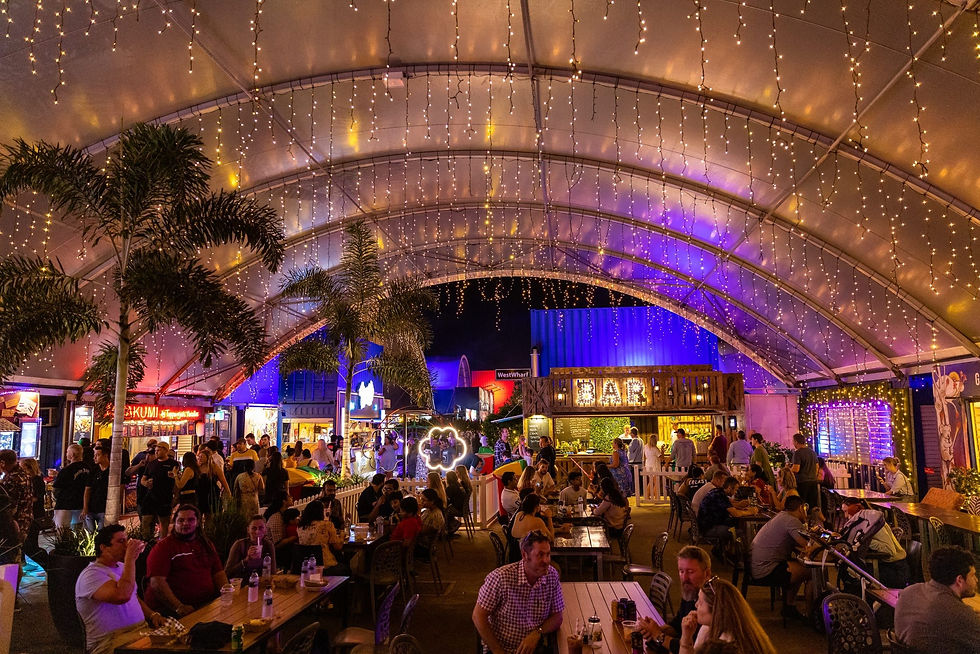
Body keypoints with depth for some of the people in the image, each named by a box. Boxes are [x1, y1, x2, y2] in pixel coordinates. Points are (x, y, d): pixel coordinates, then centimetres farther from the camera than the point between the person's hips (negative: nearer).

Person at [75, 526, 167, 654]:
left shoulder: (121, 567, 20)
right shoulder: (91, 574, -10)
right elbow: (122, 596, -28)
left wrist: (152, 615, 8)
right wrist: (131, 559, -19)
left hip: (141, 629, 8)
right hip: (110, 642, -8)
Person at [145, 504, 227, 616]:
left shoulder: (206, 545, 20)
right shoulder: (163, 547, 1)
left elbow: (219, 574, 19)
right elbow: (157, 582, -9)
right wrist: (179, 607, -19)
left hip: (207, 605, 6)